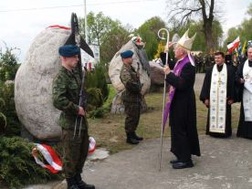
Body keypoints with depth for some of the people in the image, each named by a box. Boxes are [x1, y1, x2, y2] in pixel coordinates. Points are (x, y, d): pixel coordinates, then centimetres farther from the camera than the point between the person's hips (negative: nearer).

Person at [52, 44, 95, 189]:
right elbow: (58, 101, -32)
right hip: (71, 123, -9)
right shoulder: (61, 77, -18)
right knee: (71, 155, 5)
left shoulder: (76, 73, 8)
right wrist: (76, 109, -22)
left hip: (81, 119, 9)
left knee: (83, 152, 19)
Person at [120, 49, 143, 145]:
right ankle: (129, 137, 10)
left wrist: (138, 87, 3)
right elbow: (129, 84, -33)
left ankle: (133, 134, 30)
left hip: (136, 96, 10)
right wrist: (138, 88, -16)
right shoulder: (125, 71, -20)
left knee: (136, 117, 17)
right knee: (131, 117, -1)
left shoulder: (131, 68, 13)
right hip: (130, 98, -10)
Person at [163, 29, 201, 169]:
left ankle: (186, 160, 8)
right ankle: (182, 156, 26)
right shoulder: (180, 63, 8)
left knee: (181, 130, -3)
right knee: (178, 129, 15)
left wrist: (169, 73, -21)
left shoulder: (188, 65, -21)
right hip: (178, 102, 10)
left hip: (183, 104, -10)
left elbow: (181, 84, -28)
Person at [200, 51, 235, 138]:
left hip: (224, 97, -2)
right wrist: (205, 98, -2)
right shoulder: (210, 70, 7)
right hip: (213, 97, 2)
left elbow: (232, 84, 0)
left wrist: (231, 97, -5)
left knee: (224, 115, 2)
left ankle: (224, 131, 13)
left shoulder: (230, 69, 2)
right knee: (213, 114, 5)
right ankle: (213, 131, 15)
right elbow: (206, 84, 4)